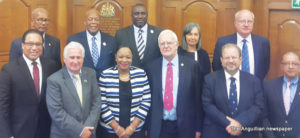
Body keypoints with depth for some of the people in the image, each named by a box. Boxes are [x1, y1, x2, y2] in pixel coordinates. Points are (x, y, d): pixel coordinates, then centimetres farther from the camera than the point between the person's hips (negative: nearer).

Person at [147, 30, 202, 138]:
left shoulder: (192, 66, -3)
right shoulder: (152, 67, 2)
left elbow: (198, 98, -1)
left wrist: (198, 128, -1)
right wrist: (147, 128, 4)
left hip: (184, 126, -1)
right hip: (158, 128, 1)